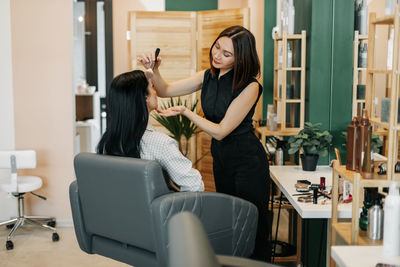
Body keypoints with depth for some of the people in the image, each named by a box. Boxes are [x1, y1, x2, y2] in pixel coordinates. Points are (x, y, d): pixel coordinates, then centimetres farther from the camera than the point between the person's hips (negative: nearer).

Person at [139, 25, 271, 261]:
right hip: (221, 160, 7)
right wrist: (153, 71, -15)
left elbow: (220, 131, -18)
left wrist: (186, 112, -20)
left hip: (248, 162, -7)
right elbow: (166, 90, 4)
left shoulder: (249, 87, -20)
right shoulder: (209, 76, 1)